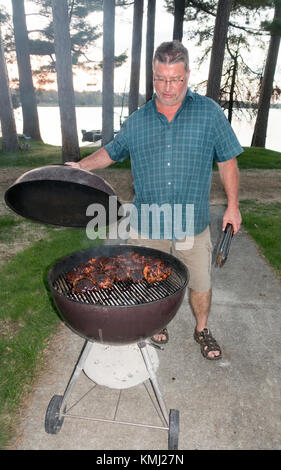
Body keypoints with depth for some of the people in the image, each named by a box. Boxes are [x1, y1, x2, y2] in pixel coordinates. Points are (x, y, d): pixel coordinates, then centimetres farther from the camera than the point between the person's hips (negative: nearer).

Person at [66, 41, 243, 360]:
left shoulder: (209, 113, -3)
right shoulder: (136, 121, 3)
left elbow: (227, 161, 2)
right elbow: (111, 152, 15)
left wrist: (232, 206, 0)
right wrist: (81, 166, -1)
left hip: (193, 224, -1)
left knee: (200, 283, 12)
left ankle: (202, 329, 39)